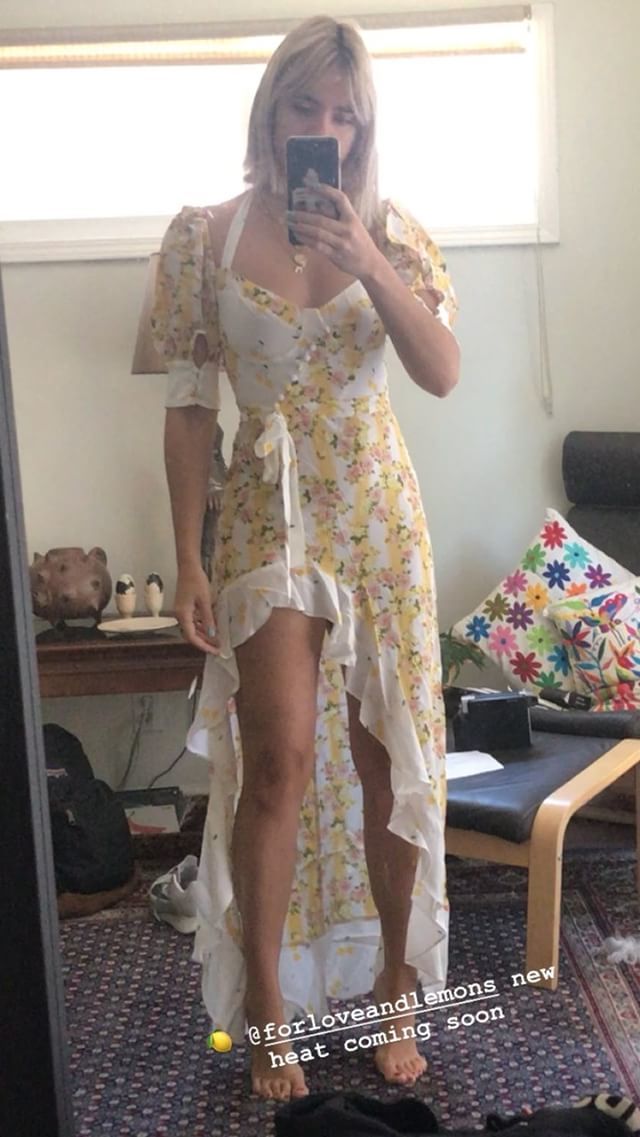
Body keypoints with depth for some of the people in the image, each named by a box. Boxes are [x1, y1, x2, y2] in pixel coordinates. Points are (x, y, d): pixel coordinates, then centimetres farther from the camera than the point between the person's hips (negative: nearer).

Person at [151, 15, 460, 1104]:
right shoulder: (204, 237, -2)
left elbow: (444, 373, -8)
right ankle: (266, 1005, 11)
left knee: (387, 752, 5)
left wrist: (371, 266, -22)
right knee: (278, 759, -8)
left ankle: (394, 984, 23)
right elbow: (189, 405, -2)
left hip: (379, 512, 2)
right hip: (268, 513, -1)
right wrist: (189, 561, -5)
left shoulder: (390, 229, 2)